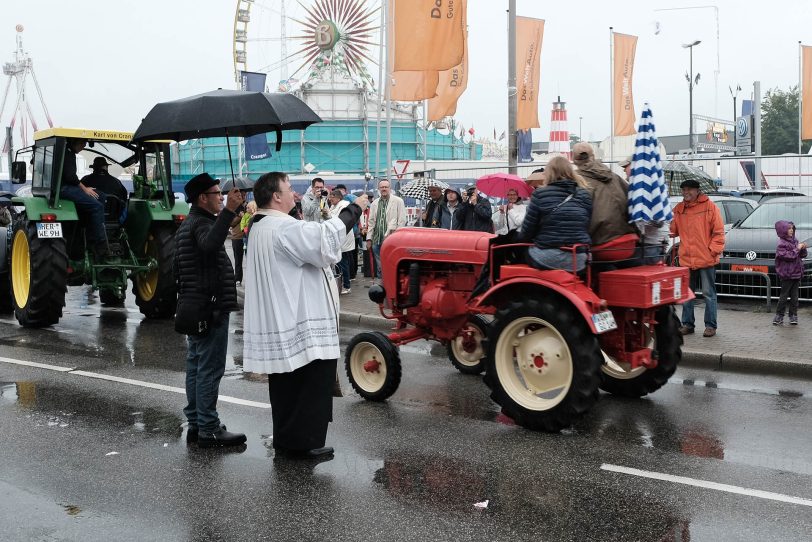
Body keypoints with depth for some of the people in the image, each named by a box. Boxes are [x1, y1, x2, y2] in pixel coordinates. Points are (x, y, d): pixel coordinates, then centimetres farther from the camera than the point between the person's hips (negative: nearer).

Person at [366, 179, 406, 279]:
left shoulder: (398, 201, 0)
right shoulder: (374, 204, 15)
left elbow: (402, 220, -3)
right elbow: (371, 222, 15)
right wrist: (369, 239, 9)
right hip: (377, 240, 5)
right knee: (379, 267, 10)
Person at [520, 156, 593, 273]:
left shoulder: (540, 195, -4)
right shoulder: (585, 195, 6)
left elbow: (527, 232, -3)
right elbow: (587, 228, 8)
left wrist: (521, 236, 18)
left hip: (547, 260, -4)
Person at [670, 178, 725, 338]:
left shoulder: (709, 206, -3)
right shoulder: (679, 209, 9)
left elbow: (718, 232, -4)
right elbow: (673, 230, 9)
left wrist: (713, 250, -10)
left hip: (706, 259, -4)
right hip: (686, 259, 4)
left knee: (709, 294, 4)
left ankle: (710, 325, 11)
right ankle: (687, 324, 20)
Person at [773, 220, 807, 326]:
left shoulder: (794, 241, 11)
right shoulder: (781, 244, -11)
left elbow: (802, 255, 15)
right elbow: (789, 256, -22)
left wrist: (803, 249, -4)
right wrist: (797, 249, -14)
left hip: (797, 274, 6)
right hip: (787, 274, -6)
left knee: (794, 297, 7)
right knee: (784, 296, -1)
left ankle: (793, 316, 12)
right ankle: (779, 316, 6)